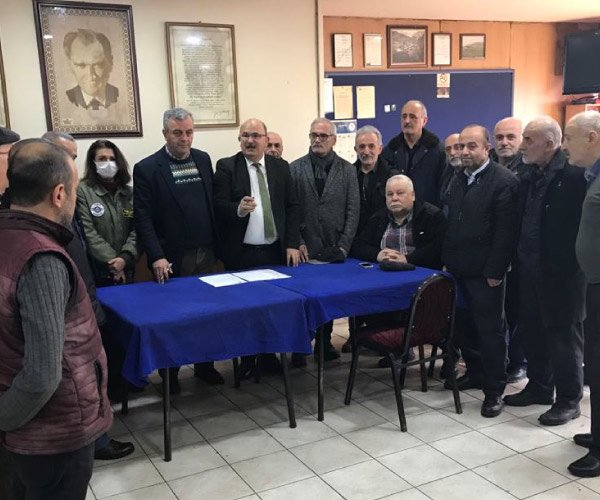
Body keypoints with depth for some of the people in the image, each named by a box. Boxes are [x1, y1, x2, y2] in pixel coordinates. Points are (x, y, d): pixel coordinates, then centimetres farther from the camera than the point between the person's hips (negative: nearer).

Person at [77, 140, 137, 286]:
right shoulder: (82, 191, -6)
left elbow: (137, 229, 0)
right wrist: (112, 261, -15)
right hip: (97, 271, -4)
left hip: (126, 270, 4)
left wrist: (125, 258, -14)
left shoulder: (129, 192, 9)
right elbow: (88, 233, -11)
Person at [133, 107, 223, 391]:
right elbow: (143, 218, -11)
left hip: (206, 253, 5)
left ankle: (205, 365, 29)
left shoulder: (203, 159, 8)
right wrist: (157, 257, -18)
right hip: (172, 259, -4)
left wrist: (217, 244, 7)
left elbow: (213, 203, 12)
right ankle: (169, 373, 23)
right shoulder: (147, 168, -8)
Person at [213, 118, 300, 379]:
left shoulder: (280, 166, 7)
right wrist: (238, 209, -30)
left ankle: (269, 355, 25)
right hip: (241, 253, -2)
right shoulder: (226, 166, -2)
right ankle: (246, 359, 22)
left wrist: (292, 244, -2)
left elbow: (292, 207, 6)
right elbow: (219, 206, -9)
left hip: (275, 251, 3)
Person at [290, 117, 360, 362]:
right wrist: (297, 243, -7)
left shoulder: (347, 170, 6)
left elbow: (353, 210, 3)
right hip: (305, 249, -1)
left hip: (334, 248, 1)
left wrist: (344, 245, -4)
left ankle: (325, 342, 21)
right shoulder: (295, 168, 4)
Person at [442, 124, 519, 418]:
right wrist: (447, 260, 11)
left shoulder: (504, 181, -11)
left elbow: (505, 232, -15)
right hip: (458, 270, 7)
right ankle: (475, 372, 31)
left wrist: (495, 272, -17)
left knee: (490, 331, 3)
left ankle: (494, 389, 14)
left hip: (484, 273, -7)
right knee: (463, 326, 14)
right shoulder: (457, 181, 14)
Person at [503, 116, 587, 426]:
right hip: (530, 269, 8)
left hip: (562, 272, -7)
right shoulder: (529, 177, 9)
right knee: (533, 329, 17)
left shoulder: (574, 174, -14)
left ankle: (568, 400, 18)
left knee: (563, 334, 4)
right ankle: (539, 386, 34)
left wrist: (574, 263, -17)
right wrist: (519, 259, 6)